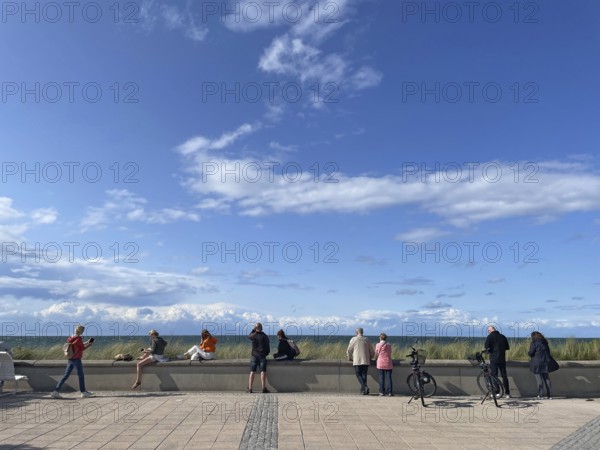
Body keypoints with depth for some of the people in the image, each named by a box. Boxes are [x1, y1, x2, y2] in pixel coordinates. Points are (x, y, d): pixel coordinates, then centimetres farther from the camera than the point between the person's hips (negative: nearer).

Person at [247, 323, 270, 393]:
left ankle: (250, 389, 2)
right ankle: (264, 388, -6)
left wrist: (253, 330, 21)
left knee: (252, 372, 2)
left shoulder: (253, 335, -3)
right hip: (262, 356, -1)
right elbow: (268, 348, 1)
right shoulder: (265, 336, -2)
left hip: (254, 356, 1)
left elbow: (248, 336, 23)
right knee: (263, 372, -2)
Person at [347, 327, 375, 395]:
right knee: (364, 375, 12)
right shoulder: (366, 340, 8)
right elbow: (372, 352, 11)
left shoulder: (353, 339, 0)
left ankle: (365, 387, -15)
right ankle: (363, 390, 10)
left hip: (357, 361, -3)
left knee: (359, 375, 4)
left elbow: (349, 350, 5)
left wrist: (350, 358, 24)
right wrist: (370, 359, 29)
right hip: (366, 361, 3)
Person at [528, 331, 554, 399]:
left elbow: (531, 353, -13)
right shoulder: (545, 342, 12)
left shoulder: (534, 343, -9)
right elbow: (548, 352, 16)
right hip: (545, 362, 6)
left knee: (539, 379, -4)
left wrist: (529, 352, 8)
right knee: (546, 379, 12)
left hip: (537, 363, -6)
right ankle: (549, 395, 14)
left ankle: (539, 395, -9)